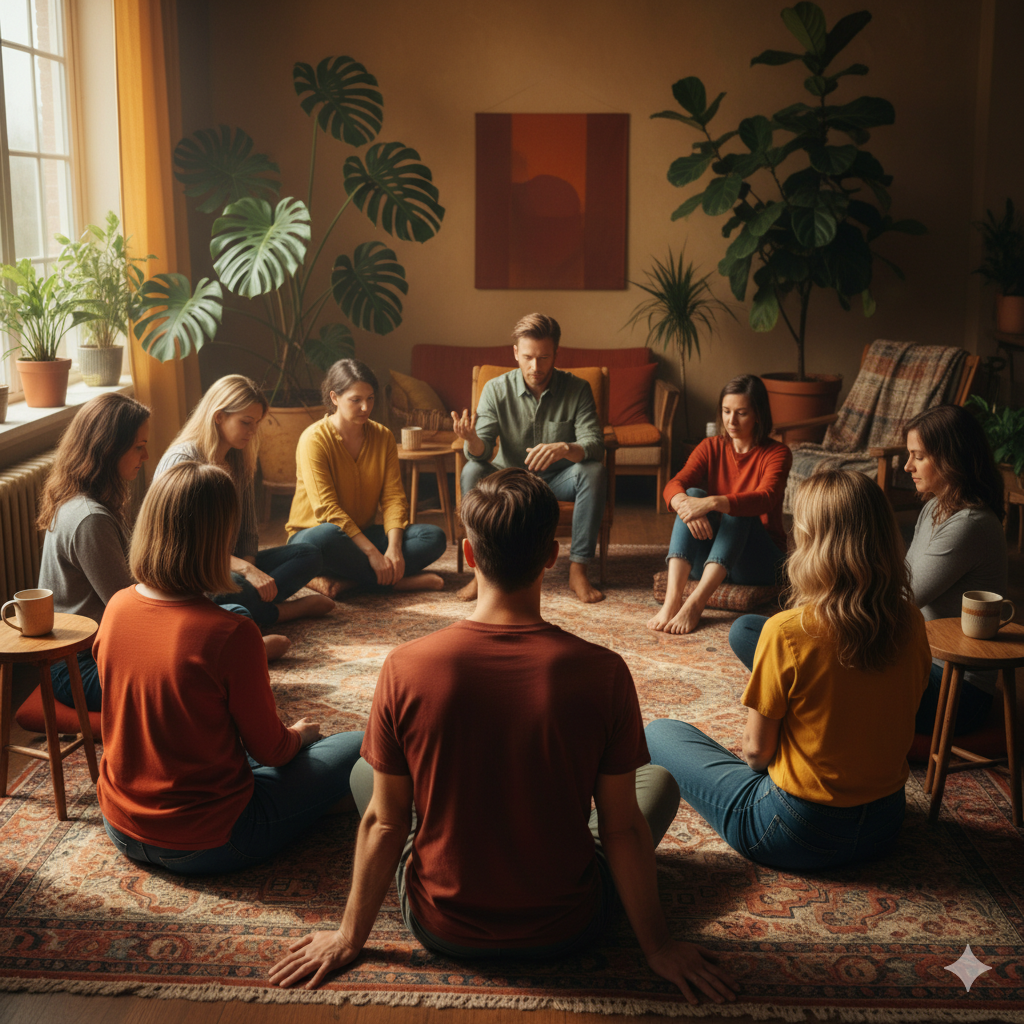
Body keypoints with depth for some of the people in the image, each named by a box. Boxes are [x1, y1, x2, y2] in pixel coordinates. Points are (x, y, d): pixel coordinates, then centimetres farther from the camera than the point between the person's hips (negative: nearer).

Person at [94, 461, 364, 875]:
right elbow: (270, 750, -12)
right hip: (203, 845, -7)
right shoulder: (230, 634, -27)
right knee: (358, 748, 3)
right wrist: (299, 735, 12)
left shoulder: (117, 607, -7)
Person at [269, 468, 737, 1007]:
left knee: (363, 773, 25)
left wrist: (350, 938, 7)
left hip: (442, 928, 1)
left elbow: (384, 821, -9)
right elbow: (621, 826, -12)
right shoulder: (601, 671, -21)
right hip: (563, 930, 0)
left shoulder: (405, 667, -19)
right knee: (659, 782, 22)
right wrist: (657, 945, 4)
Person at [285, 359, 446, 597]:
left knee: (434, 537, -15)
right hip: (313, 532, -5)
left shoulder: (383, 437, 3)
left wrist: (394, 548, -22)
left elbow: (393, 496, -4)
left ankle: (345, 581, -25)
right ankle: (397, 579, -23)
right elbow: (327, 508, -21)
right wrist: (373, 553, -27)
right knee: (325, 537, -41)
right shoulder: (314, 439, -14)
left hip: (363, 533, 6)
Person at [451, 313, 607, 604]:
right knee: (472, 472, -29)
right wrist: (472, 440, -42)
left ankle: (578, 569, -23)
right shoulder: (496, 389, -10)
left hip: (558, 481, 0)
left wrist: (564, 449, -45)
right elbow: (481, 453, -16)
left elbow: (595, 444, -22)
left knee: (594, 472, -31)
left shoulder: (577, 389, -11)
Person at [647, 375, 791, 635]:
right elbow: (674, 486, -12)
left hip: (759, 562, -3)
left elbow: (765, 499, -28)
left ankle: (695, 603, -42)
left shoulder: (776, 454, -6)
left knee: (738, 509, -30)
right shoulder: (711, 448, 5)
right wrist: (686, 505, -37)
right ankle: (672, 600, -39)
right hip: (708, 561, 3)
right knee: (692, 494, -22)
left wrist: (712, 503, -43)